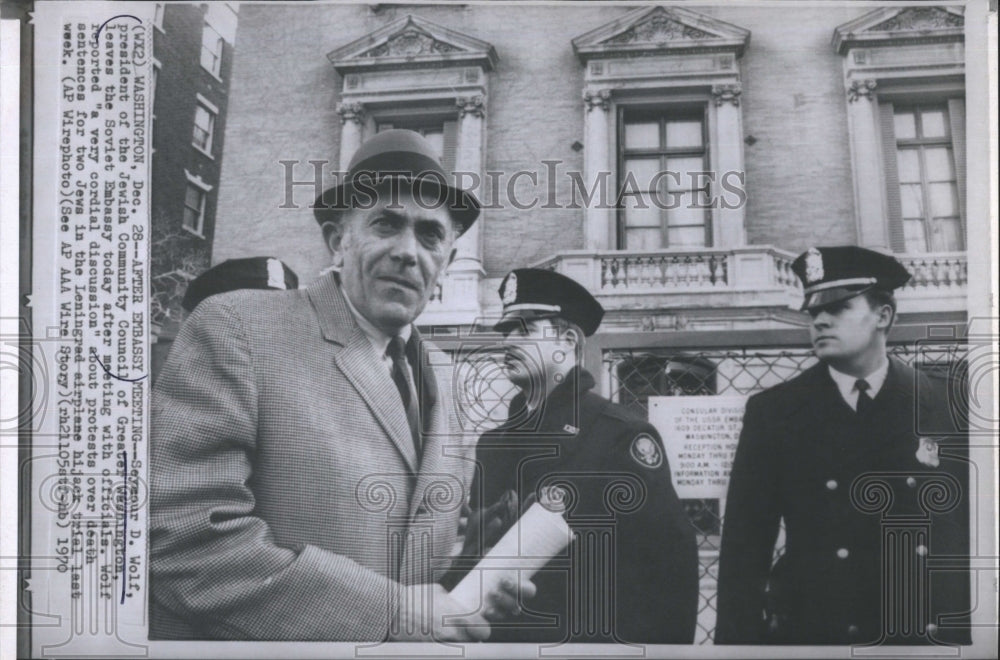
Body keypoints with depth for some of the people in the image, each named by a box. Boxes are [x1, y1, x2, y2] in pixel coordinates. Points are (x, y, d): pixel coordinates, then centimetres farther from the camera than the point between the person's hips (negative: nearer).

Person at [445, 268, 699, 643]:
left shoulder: (623, 435, -10)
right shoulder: (494, 442, 9)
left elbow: (671, 560, -15)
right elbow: (476, 549, 13)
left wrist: (658, 644, -17)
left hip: (590, 638, -5)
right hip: (501, 635, 6)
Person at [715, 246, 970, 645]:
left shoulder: (947, 409, 0)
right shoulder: (772, 413, -2)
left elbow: (973, 531, 4)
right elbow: (744, 548, -3)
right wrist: (737, 640, -8)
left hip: (933, 636, 1)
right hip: (809, 633, -1)